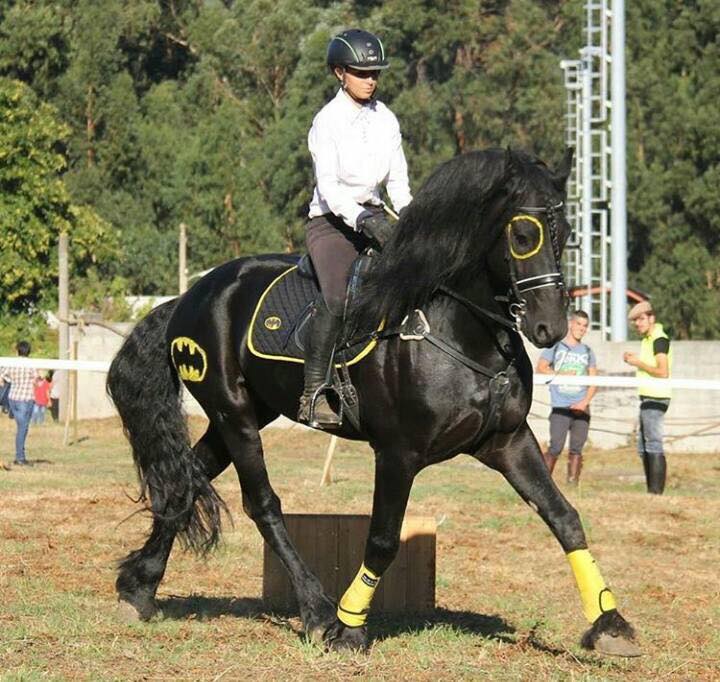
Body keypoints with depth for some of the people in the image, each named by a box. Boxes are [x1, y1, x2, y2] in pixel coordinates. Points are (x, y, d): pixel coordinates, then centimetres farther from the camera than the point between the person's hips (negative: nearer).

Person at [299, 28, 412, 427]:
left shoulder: (386, 120, 9)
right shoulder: (328, 121, -8)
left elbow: (398, 181, 12)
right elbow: (329, 188, -16)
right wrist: (365, 221, -29)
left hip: (373, 217, 6)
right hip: (331, 221, -6)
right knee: (336, 297, -29)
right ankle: (313, 393, -26)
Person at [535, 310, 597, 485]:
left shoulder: (587, 351, 15)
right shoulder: (555, 346, 6)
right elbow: (540, 369, -1)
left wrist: (585, 402, -4)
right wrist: (561, 374, -11)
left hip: (581, 408, 3)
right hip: (560, 407, -3)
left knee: (576, 449, 1)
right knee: (556, 447, -10)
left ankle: (573, 484, 4)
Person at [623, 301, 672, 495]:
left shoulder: (659, 340, -12)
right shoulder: (648, 339, 19)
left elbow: (663, 372, -20)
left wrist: (639, 363, -13)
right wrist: (635, 361, 10)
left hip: (655, 398, -11)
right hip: (648, 398, 11)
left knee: (653, 444, -12)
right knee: (643, 447, 12)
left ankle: (656, 491, -15)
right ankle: (651, 491, 15)